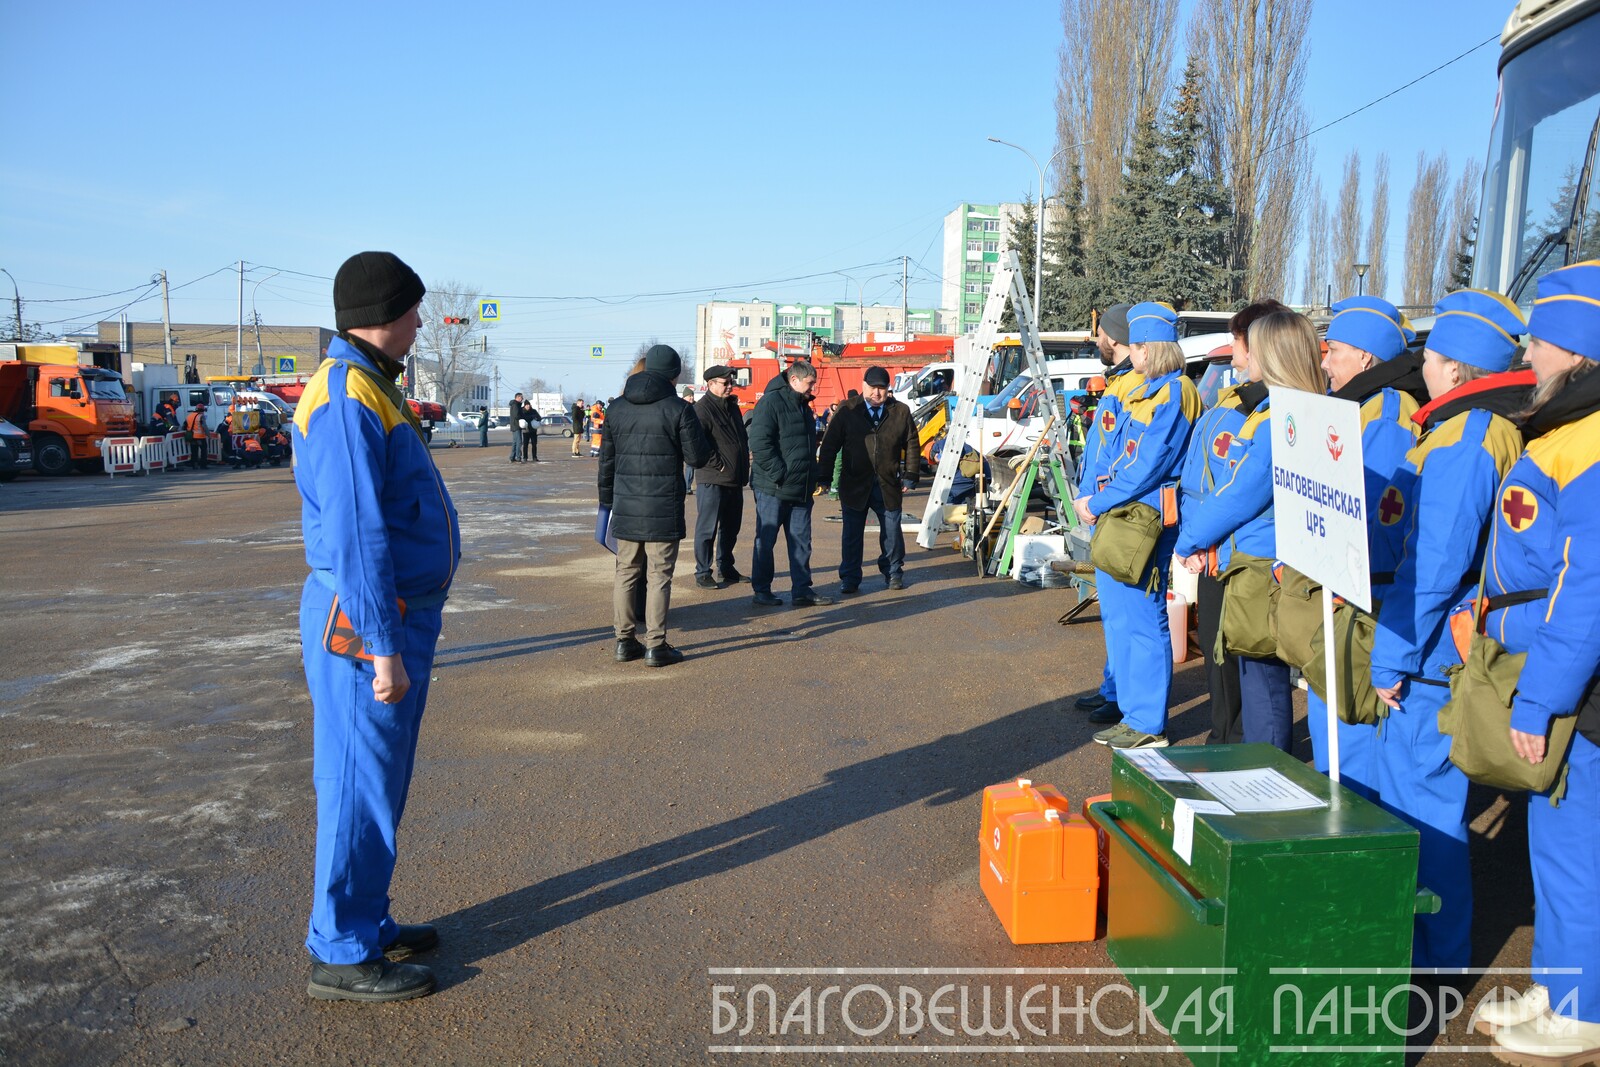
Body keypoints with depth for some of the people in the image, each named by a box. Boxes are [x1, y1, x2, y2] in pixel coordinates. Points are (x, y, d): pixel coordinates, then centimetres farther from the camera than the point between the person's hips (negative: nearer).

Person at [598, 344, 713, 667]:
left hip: (625, 508, 5)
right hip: (663, 510, -4)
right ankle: (656, 646, 4)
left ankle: (625, 640, 18)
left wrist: (607, 500, 19)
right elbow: (697, 457, -9)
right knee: (658, 577, 1)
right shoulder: (678, 409, -10)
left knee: (626, 574, 13)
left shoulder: (617, 408, 7)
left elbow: (606, 459, 11)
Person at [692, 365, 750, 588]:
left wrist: (744, 470, 14)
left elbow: (743, 439, 24)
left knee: (731, 528, 16)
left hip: (735, 481, 8)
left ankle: (725, 568, 28)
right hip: (713, 480, -8)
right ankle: (703, 573, 6)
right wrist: (717, 464, -17)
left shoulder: (732, 407, 15)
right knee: (707, 529, -1)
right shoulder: (702, 409, -12)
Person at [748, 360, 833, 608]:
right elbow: (760, 444, -20)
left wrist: (812, 477, 14)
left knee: (801, 541, 9)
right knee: (766, 541, 3)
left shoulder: (803, 406, 17)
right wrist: (780, 474, -21)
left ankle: (802, 590, 15)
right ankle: (761, 590, 11)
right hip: (773, 488, -8)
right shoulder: (771, 403, -11)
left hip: (801, 490, 8)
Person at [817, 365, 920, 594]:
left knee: (892, 531, 10)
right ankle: (850, 579, 14)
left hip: (888, 486, 1)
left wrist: (910, 475, 1)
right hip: (854, 485, -1)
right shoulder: (847, 411, -1)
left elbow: (912, 445, 8)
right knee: (851, 534, 4)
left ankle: (893, 572, 29)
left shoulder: (901, 412, 3)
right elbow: (829, 444, 0)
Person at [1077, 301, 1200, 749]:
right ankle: (1133, 712, 25)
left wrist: (1099, 502, -13)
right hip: (1113, 519, 10)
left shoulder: (1175, 392, -11)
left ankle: (1149, 725, 6)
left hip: (1144, 522, -10)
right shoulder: (1138, 393, 18)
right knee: (1118, 616, 14)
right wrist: (1089, 498, 3)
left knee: (1144, 621, -4)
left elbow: (1150, 463, -18)